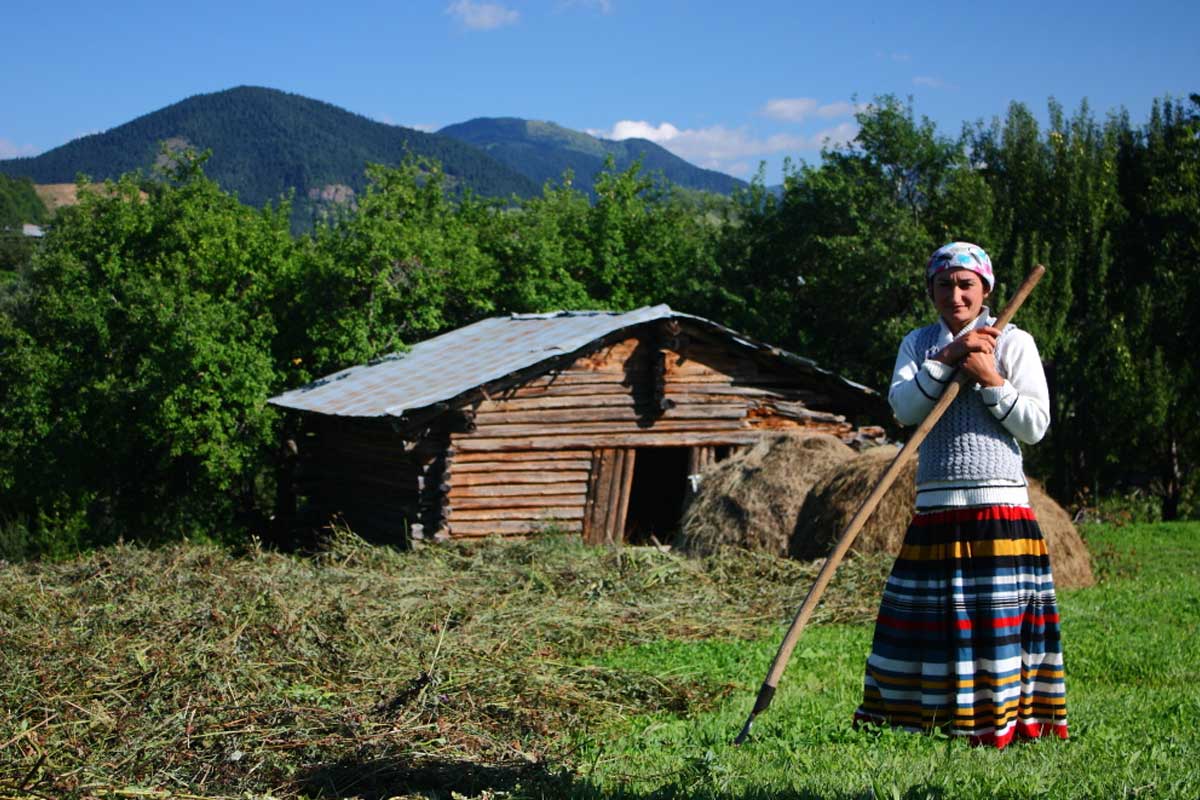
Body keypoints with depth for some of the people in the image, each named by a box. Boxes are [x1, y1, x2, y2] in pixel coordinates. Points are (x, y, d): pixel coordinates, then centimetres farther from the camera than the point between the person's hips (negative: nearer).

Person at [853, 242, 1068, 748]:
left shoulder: (1013, 342, 5)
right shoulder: (918, 344, 14)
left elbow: (1036, 425, -3)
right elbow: (902, 407, -4)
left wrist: (990, 379, -12)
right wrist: (947, 360, -12)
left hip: (999, 507, -3)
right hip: (935, 509, 3)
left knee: (998, 619, -5)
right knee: (925, 617, 4)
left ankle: (999, 722, 2)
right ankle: (893, 715, 12)